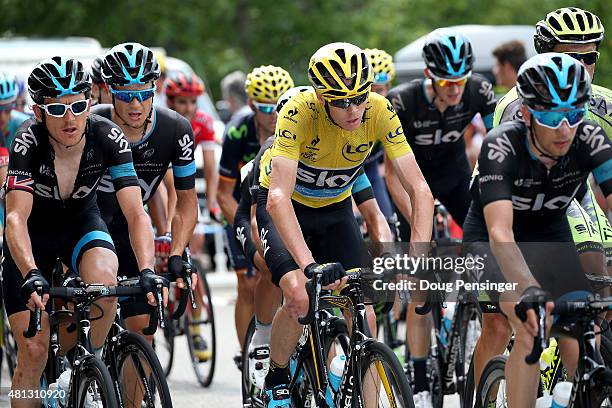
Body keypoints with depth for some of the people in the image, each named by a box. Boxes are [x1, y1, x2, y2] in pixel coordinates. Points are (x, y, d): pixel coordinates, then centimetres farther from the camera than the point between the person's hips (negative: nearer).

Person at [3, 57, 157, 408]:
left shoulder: (107, 137, -25)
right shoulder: (28, 141, -29)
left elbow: (137, 214, -29)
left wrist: (147, 272, -45)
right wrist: (31, 275, -53)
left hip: (82, 222, 1)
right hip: (34, 231, -1)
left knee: (105, 282, -33)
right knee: (33, 351, -11)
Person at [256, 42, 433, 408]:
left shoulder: (379, 112, -25)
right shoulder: (300, 112, -35)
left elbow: (420, 189, -26)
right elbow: (278, 198, -42)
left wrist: (419, 256, -40)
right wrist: (309, 265, -53)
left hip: (335, 208, 3)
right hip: (286, 207, -3)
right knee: (300, 297, -24)